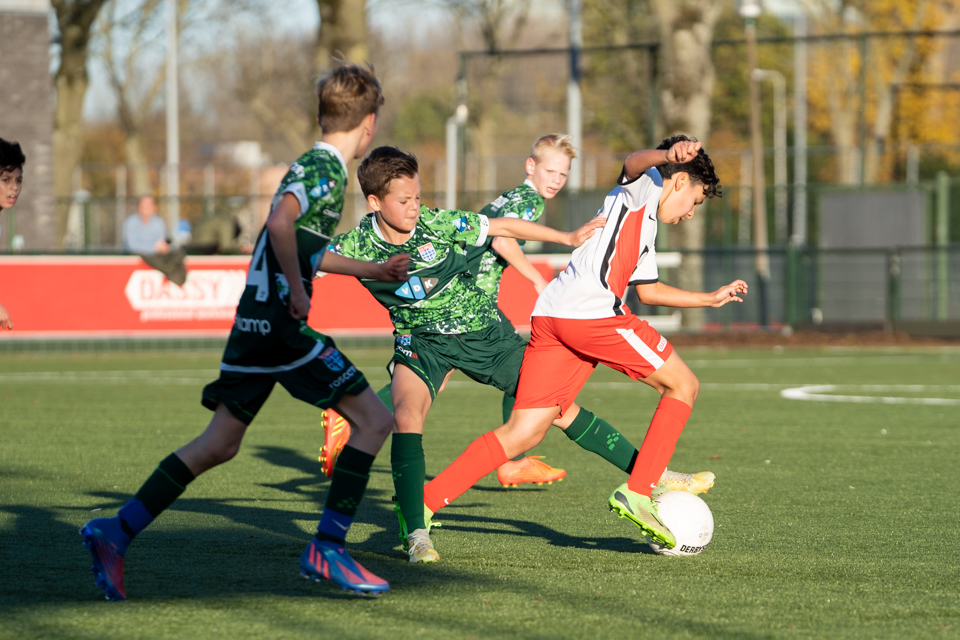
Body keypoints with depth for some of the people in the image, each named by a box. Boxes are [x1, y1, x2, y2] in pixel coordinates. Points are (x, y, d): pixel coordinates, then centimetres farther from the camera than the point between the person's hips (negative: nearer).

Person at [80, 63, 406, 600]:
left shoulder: (316, 166, 18)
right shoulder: (325, 169, -11)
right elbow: (280, 224, -30)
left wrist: (373, 271, 39)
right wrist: (297, 290, -21)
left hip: (255, 321, 9)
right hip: (280, 322, -9)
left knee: (221, 443, 12)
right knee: (373, 418, -4)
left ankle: (118, 531, 8)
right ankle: (327, 548, -5)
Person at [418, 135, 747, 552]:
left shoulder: (644, 225, 38)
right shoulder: (643, 186, 12)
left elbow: (648, 290, 50)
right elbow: (632, 162, -13)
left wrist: (711, 299, 56)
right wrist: (667, 155, -35)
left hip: (550, 316, 9)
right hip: (592, 311, -9)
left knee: (522, 434, 3)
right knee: (683, 385, 6)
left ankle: (422, 503, -6)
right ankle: (637, 493, -1)